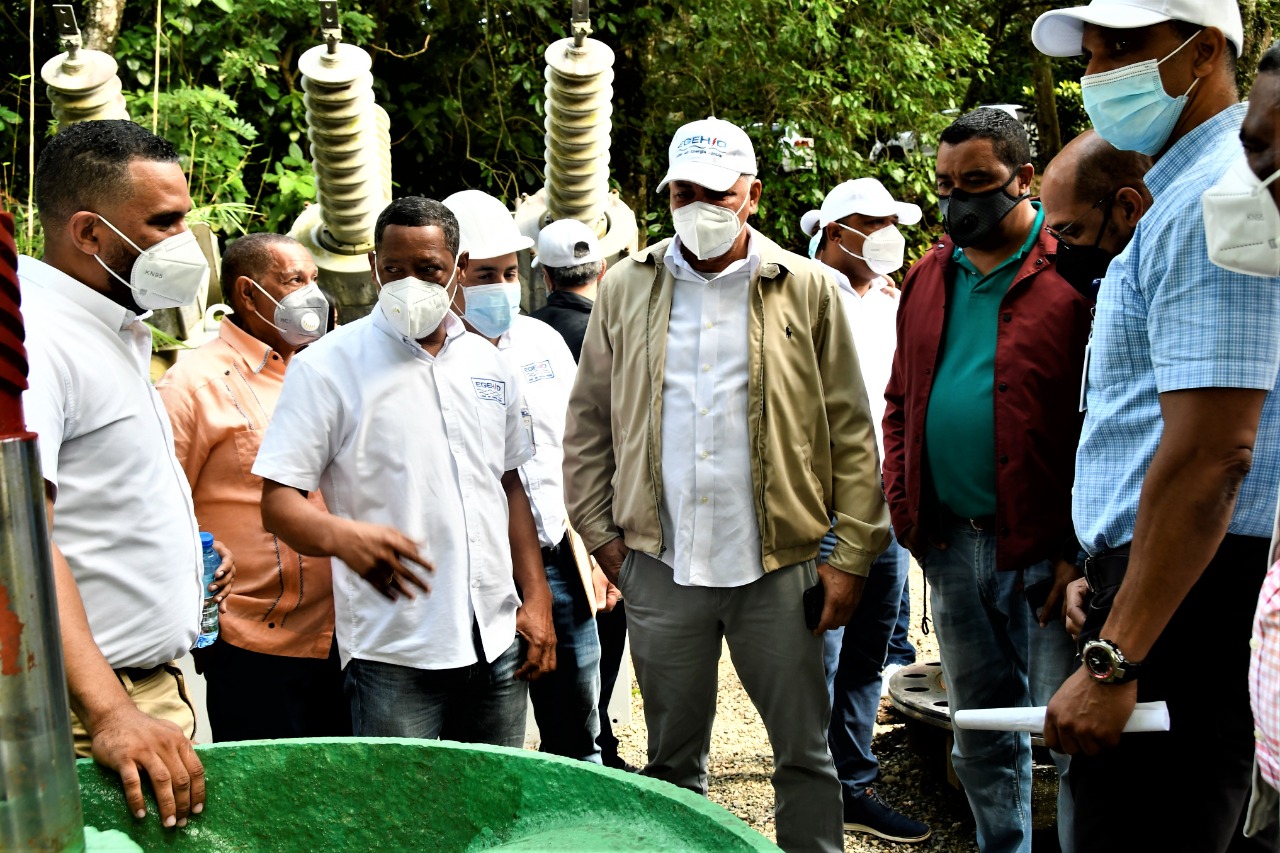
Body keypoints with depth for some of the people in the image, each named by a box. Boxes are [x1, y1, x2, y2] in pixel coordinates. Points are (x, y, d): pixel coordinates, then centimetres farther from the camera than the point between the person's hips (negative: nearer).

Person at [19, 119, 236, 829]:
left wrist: (184, 550, 14)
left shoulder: (119, 335, 15)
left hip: (157, 690, 9)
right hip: (83, 714, -9)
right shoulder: (32, 339, -17)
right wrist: (109, 715, -34)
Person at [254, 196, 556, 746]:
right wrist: (342, 536, -29)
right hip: (392, 657, -4)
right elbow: (278, 501, -8)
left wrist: (536, 598, 11)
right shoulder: (327, 366, -4)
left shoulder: (489, 365, 11)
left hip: (499, 642, 5)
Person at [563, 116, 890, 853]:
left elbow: (851, 435, -1)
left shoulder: (807, 290, 0)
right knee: (672, 761, 14)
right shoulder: (626, 290, 6)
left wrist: (852, 555, -6)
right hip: (660, 566, 2)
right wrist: (601, 534, 5)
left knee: (805, 755, 8)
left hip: (779, 565, -2)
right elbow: (589, 426, 11)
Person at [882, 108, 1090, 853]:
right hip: (951, 543, 6)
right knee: (982, 740, 18)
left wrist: (1082, 548, -16)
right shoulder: (929, 278, 11)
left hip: (1047, 549, -6)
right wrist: (904, 507, 6)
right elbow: (901, 403, 18)